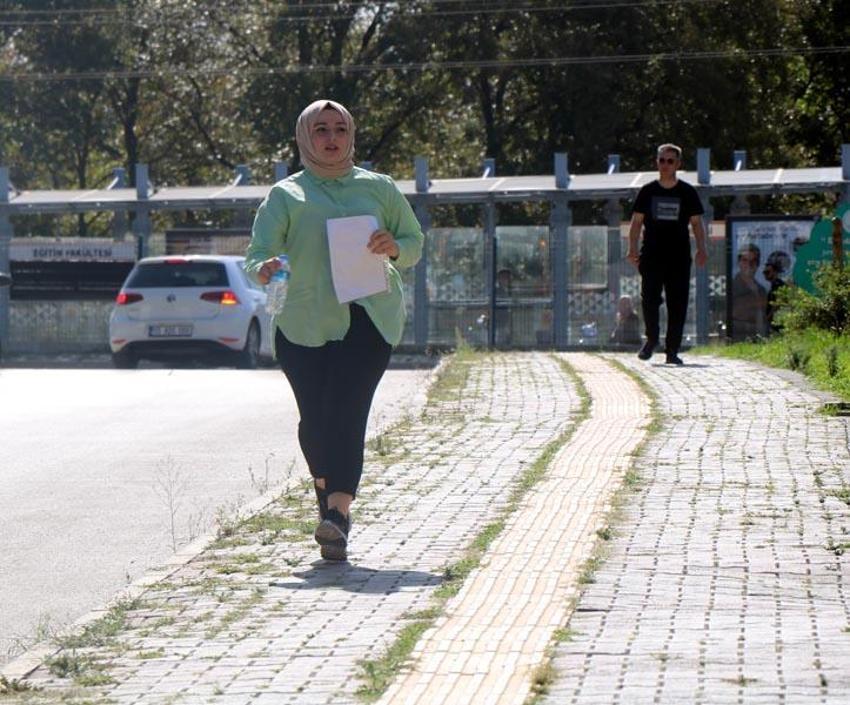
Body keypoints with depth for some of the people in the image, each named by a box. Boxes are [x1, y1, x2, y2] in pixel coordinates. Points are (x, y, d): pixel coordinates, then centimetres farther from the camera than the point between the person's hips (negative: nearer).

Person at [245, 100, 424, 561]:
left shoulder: (379, 189, 15)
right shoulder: (285, 195, 10)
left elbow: (415, 242, 20)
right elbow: (258, 253, 2)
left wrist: (394, 248, -4)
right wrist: (263, 269, -23)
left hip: (369, 317, -1)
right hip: (304, 320, 1)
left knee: (347, 410, -18)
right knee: (314, 420, 1)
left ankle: (338, 515, -28)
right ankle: (327, 493, 31)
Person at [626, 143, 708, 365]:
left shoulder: (688, 192, 8)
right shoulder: (648, 192, 8)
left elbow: (697, 223, 10)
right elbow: (636, 222, 10)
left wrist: (701, 249, -3)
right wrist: (633, 249, -3)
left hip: (679, 257, 0)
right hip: (652, 255, 0)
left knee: (678, 304, -2)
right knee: (649, 298, -10)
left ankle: (672, 350, 4)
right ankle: (652, 339, 12)